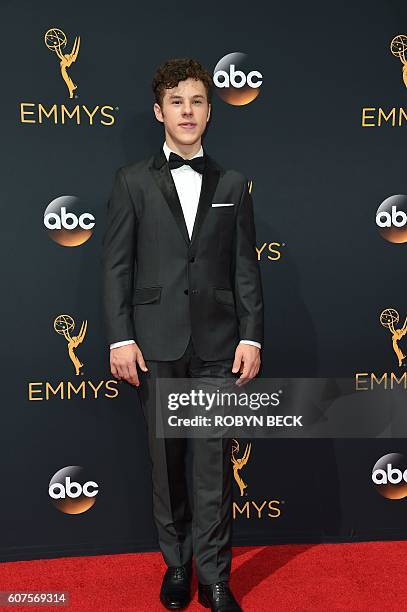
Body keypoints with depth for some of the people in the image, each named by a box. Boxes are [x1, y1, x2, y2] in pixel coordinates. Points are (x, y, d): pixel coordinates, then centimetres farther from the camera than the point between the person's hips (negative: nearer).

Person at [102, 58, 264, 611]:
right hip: (157, 343, 0)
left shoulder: (232, 185, 9)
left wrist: (251, 336, -1)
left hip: (217, 344, 1)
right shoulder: (132, 181, 4)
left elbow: (246, 268, 6)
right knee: (167, 461, 10)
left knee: (214, 463, 3)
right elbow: (116, 265, 1)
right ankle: (177, 564, 27)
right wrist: (121, 338, -7)